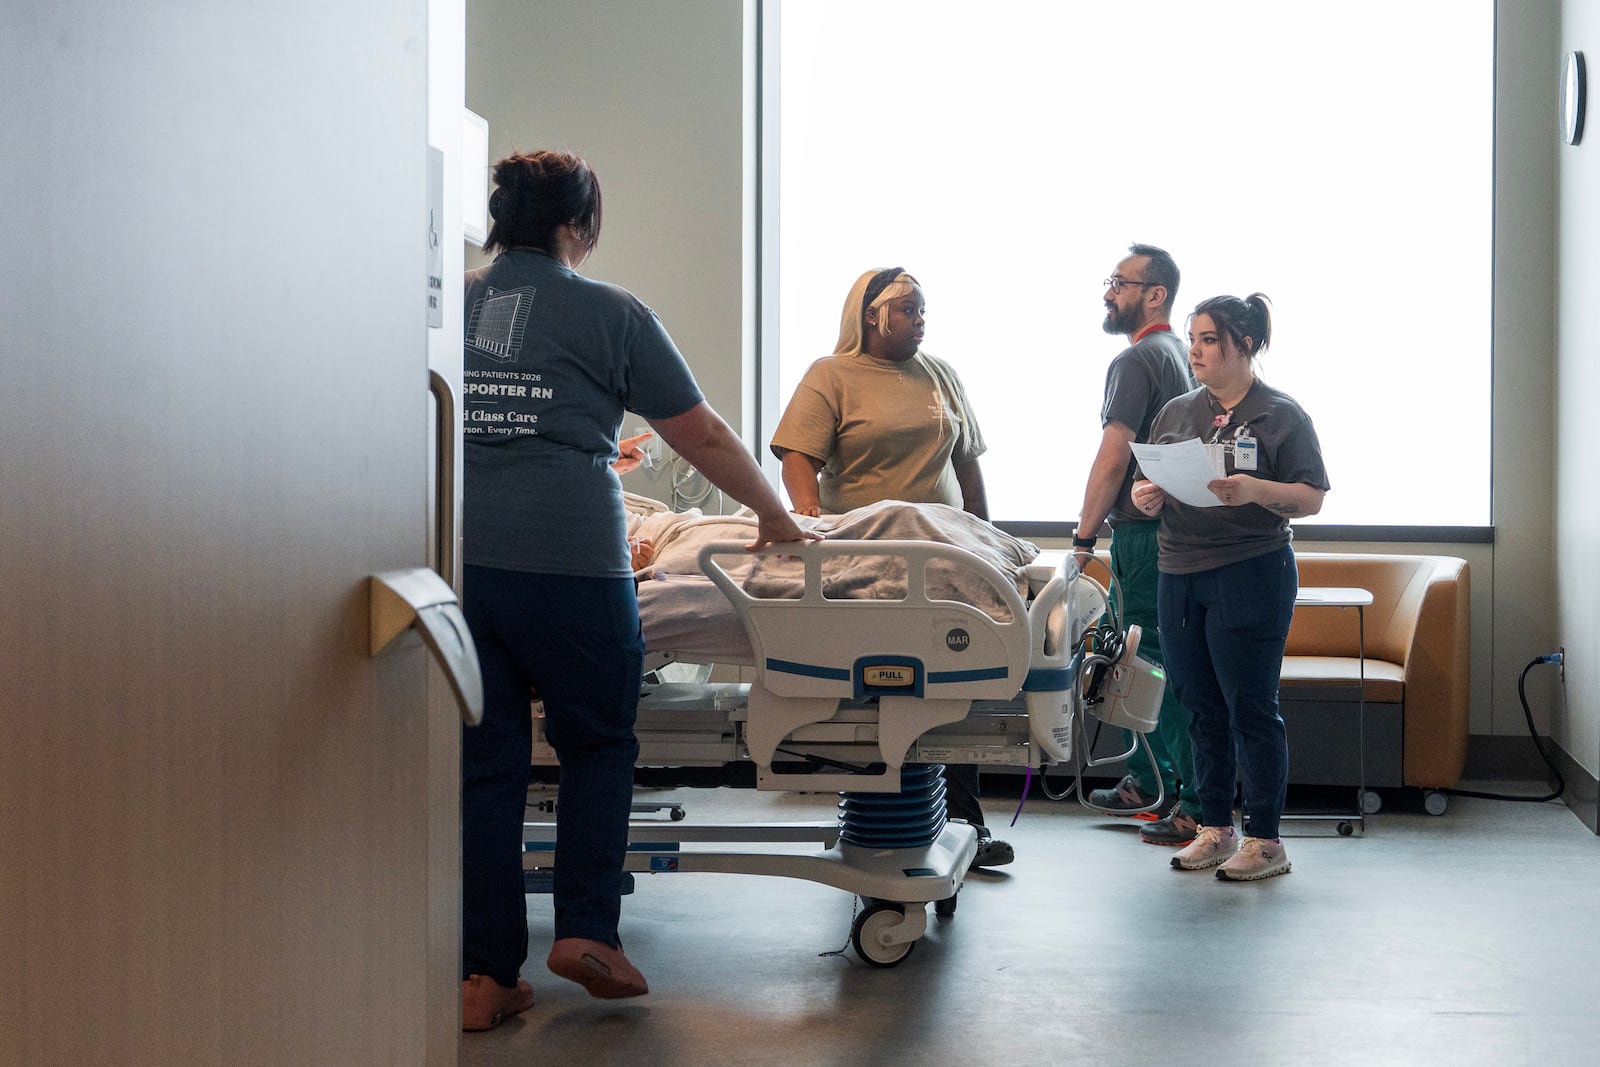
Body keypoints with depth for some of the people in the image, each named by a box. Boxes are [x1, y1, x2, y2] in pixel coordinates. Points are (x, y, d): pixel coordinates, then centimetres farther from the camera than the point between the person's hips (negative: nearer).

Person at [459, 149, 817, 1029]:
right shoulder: (609, 313, 4)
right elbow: (703, 437, 8)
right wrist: (775, 515, 22)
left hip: (458, 553, 3)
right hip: (569, 559, -3)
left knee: (483, 763, 8)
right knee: (596, 744, 17)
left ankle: (484, 976, 10)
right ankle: (585, 930, 9)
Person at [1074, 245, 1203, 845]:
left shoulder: (1137, 360, -14)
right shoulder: (1180, 356, 17)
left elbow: (1112, 460, -19)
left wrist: (1084, 538, -13)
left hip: (1143, 533, -10)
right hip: (1174, 523, 10)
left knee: (1153, 666, -7)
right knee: (1147, 663, 18)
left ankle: (1200, 805, -5)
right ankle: (1147, 784, 27)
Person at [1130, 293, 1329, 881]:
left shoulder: (1281, 414, -2)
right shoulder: (1176, 412, 15)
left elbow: (1311, 498, -7)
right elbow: (1150, 485, 18)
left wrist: (1255, 490, -23)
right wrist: (1144, 496, -5)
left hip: (1251, 573, -6)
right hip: (1178, 574, 6)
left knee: (1250, 707, -3)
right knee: (1201, 706, 10)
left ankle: (1265, 841, 5)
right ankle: (1215, 830, 21)